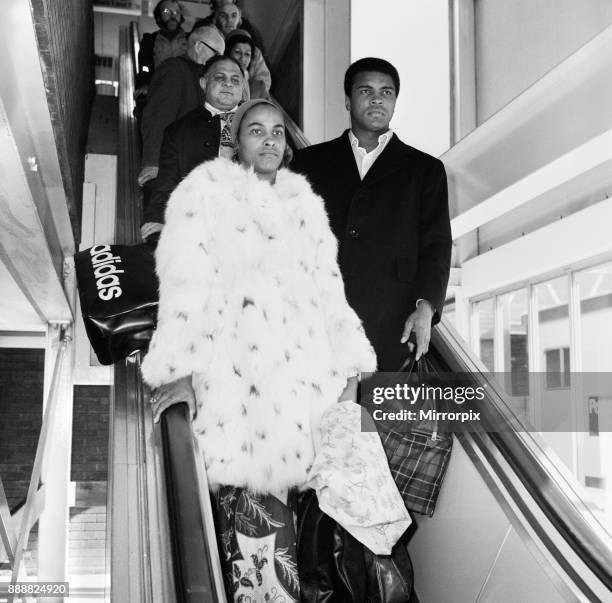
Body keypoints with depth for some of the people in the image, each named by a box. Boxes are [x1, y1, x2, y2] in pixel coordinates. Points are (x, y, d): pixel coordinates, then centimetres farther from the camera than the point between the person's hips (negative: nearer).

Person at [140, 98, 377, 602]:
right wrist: (181, 369, -15)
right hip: (237, 384, -4)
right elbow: (186, 281, -5)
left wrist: (349, 368, 11)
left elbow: (327, 283, 18)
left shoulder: (303, 201, 21)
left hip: (304, 378, 4)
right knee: (255, 521, -10)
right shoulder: (207, 191, 6)